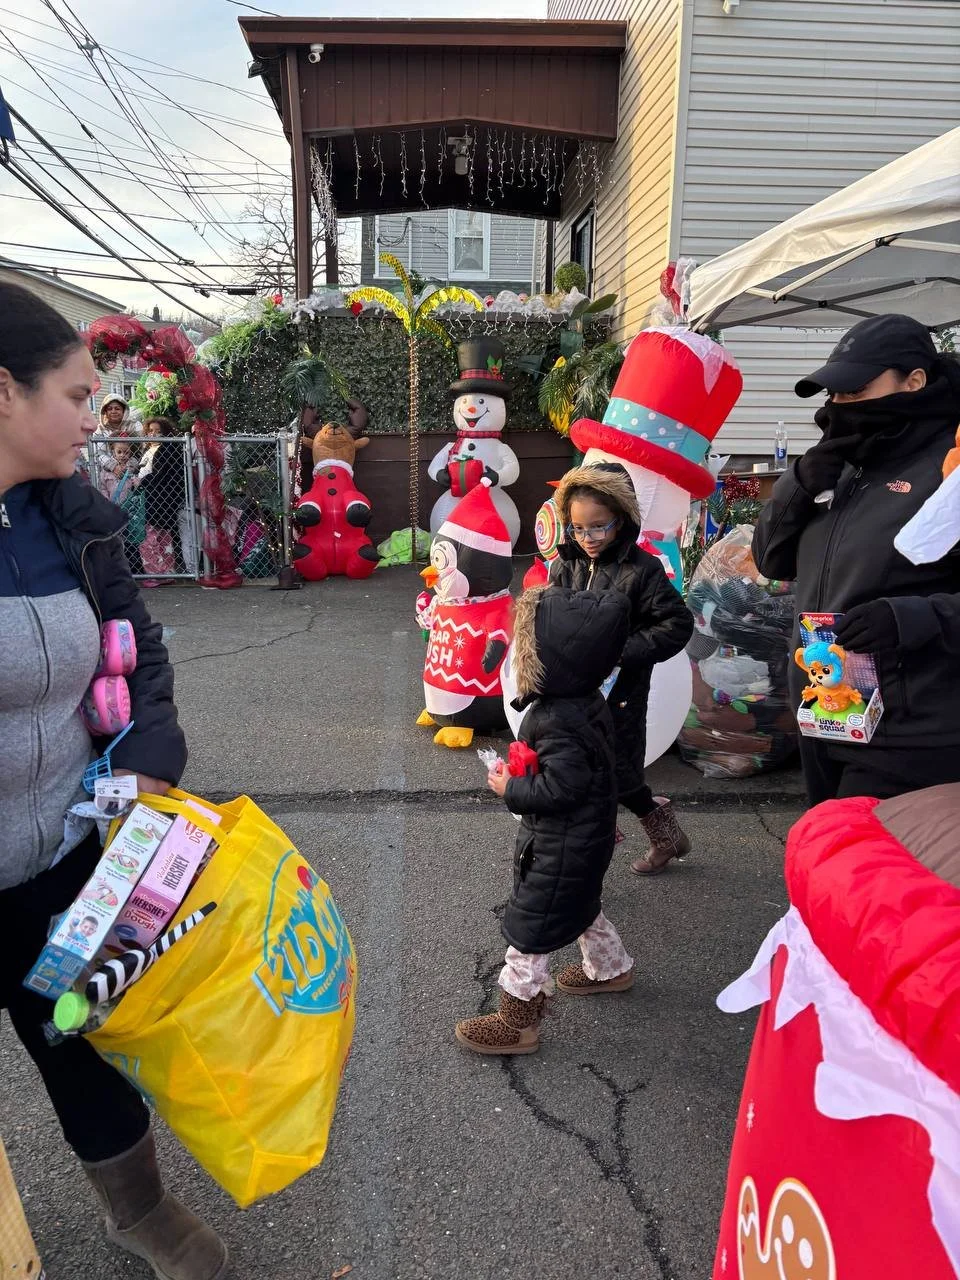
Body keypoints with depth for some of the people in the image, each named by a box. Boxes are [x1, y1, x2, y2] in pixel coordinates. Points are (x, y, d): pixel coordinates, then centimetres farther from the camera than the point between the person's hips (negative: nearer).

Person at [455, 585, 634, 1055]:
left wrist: (509, 788, -18)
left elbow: (559, 791, -32)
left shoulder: (557, 723, -33)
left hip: (562, 848, -10)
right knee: (579, 906, 31)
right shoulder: (582, 701, -3)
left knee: (529, 927, 5)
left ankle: (517, 1022, 21)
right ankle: (610, 968, 54)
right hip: (585, 838, 10)